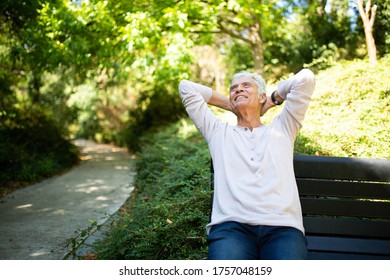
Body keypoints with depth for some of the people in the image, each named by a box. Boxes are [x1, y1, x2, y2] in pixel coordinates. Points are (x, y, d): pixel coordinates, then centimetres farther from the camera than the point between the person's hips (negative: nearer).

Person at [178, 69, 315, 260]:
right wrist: (229, 103, 33)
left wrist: (272, 100, 33)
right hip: (231, 225, 0)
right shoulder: (219, 132, 26)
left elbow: (305, 78, 22)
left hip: (282, 226, 0)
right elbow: (186, 87, 28)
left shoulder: (281, 129, 26)